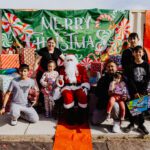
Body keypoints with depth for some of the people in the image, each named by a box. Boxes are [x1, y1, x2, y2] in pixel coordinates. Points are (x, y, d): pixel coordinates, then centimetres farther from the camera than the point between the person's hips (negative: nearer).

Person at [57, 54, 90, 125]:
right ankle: (70, 117, -21)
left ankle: (81, 117, -18)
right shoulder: (63, 69, 15)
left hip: (79, 87, 0)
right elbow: (60, 83, 12)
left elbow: (85, 80, 5)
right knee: (68, 96, -33)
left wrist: (85, 88, -10)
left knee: (83, 95, -31)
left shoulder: (81, 68, 11)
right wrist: (60, 79, -10)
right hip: (67, 87, 1)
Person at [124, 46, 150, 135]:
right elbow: (130, 80, -6)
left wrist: (142, 92, -10)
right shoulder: (131, 65, -2)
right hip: (133, 89, -1)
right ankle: (132, 124, 16)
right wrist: (135, 92, -13)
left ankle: (141, 125, 16)